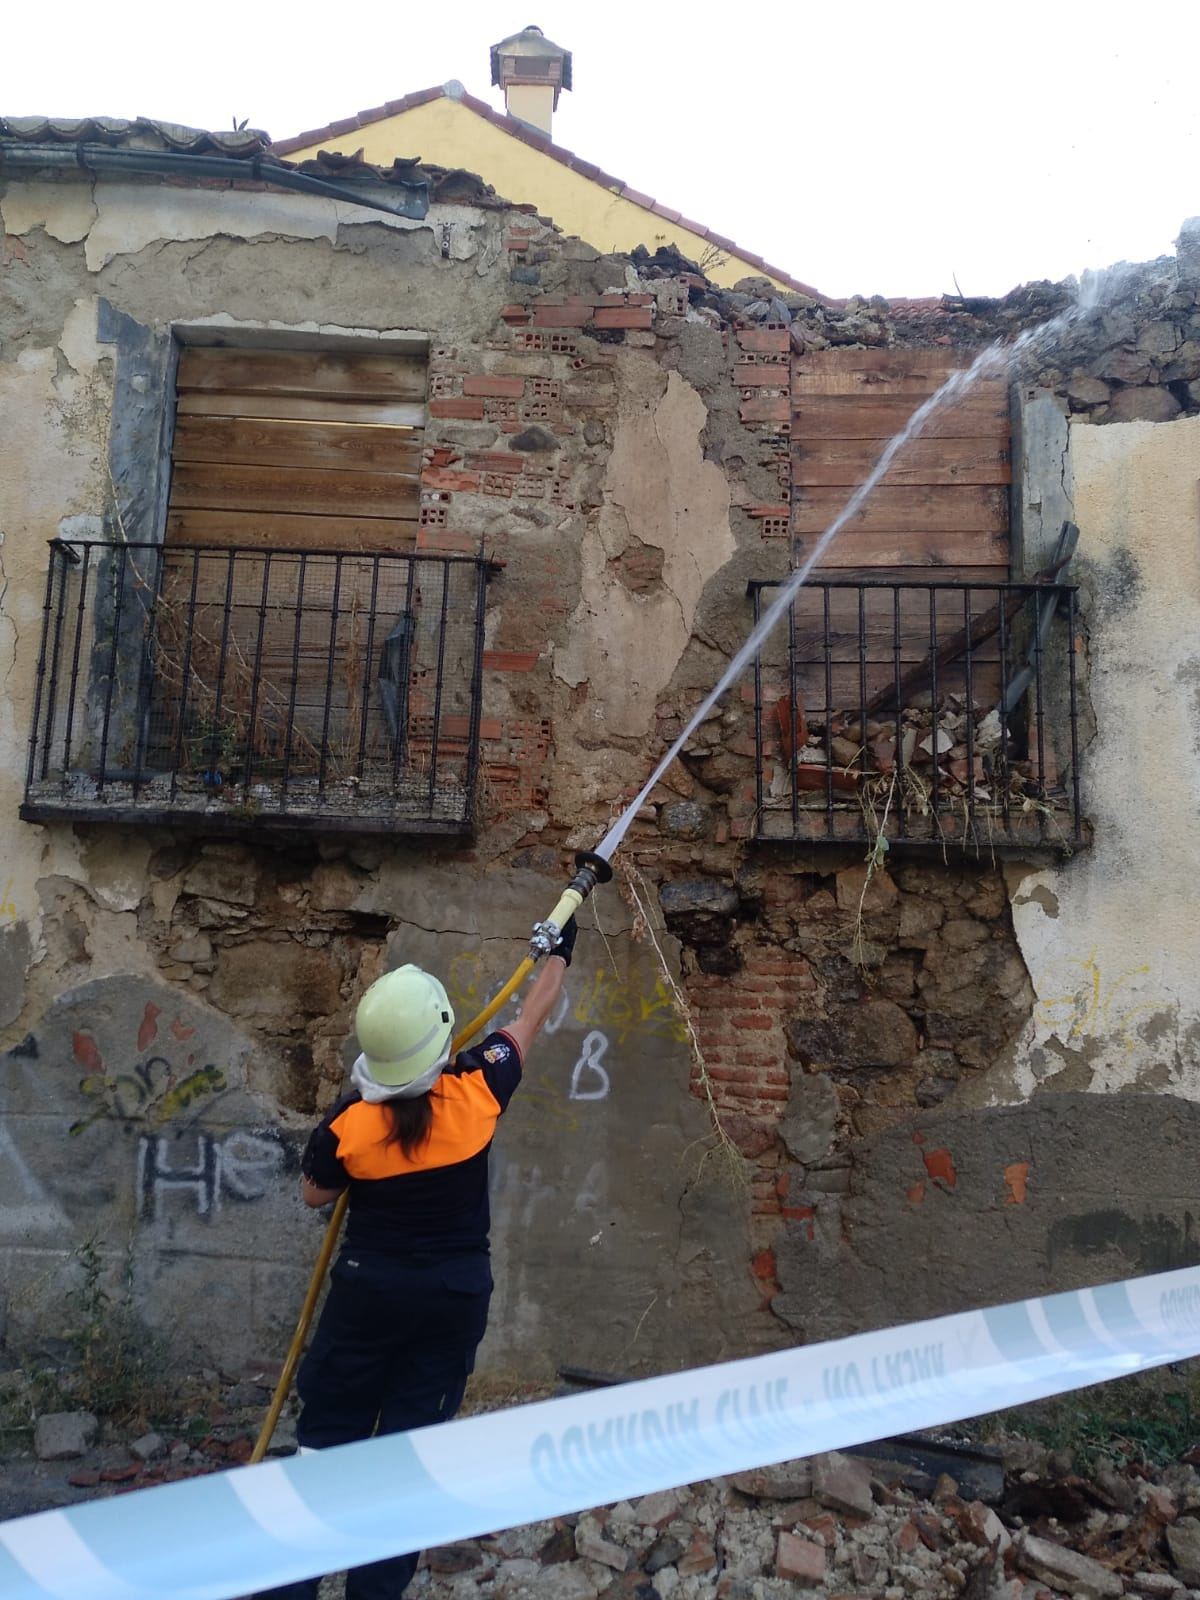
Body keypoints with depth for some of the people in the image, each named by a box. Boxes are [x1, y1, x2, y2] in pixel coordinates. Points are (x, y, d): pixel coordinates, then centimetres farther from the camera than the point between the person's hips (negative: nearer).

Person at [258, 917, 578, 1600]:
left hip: (370, 1290, -1)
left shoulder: (348, 1123, -18)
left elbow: (316, 1195, 3)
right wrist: (561, 951, 13)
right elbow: (531, 1018, -1)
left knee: (329, 1431, 16)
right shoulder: (478, 1091, -18)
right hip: (457, 1295, 1)